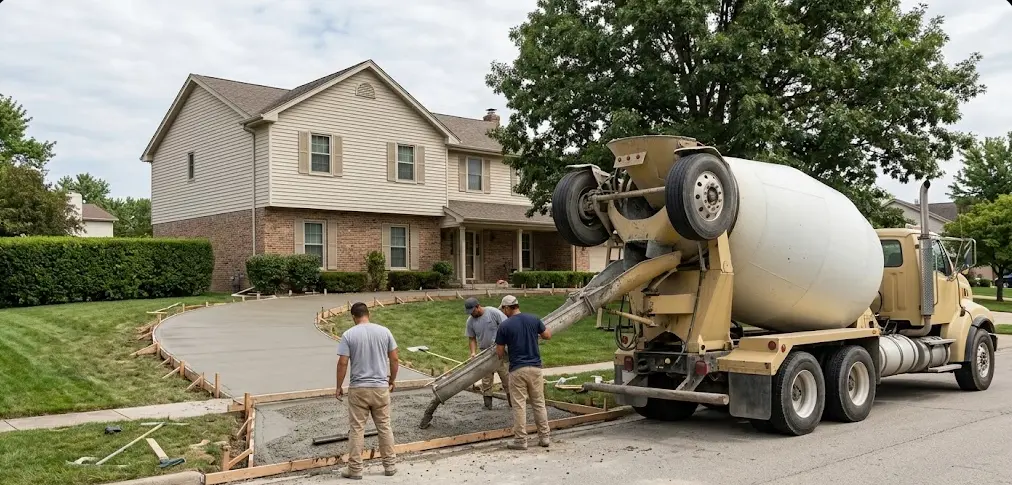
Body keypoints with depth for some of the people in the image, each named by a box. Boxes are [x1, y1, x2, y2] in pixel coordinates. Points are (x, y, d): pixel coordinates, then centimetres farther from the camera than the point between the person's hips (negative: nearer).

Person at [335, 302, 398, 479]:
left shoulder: (348, 335, -7)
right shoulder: (384, 331, 0)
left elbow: (342, 363, -9)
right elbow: (394, 359, 3)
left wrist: (339, 386, 2)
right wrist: (392, 380, 16)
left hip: (358, 388, -2)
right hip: (381, 387, 2)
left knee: (357, 429, 5)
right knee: (384, 427, 12)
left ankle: (355, 469, 10)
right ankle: (390, 465, 18)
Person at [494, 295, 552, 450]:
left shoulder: (504, 326, -8)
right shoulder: (534, 319, 1)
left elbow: (499, 353, -4)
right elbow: (548, 335, 14)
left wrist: (501, 355, 19)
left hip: (517, 369, -3)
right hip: (535, 367, 4)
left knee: (519, 405, 3)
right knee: (539, 403, 12)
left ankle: (520, 440, 7)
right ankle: (544, 437, 16)